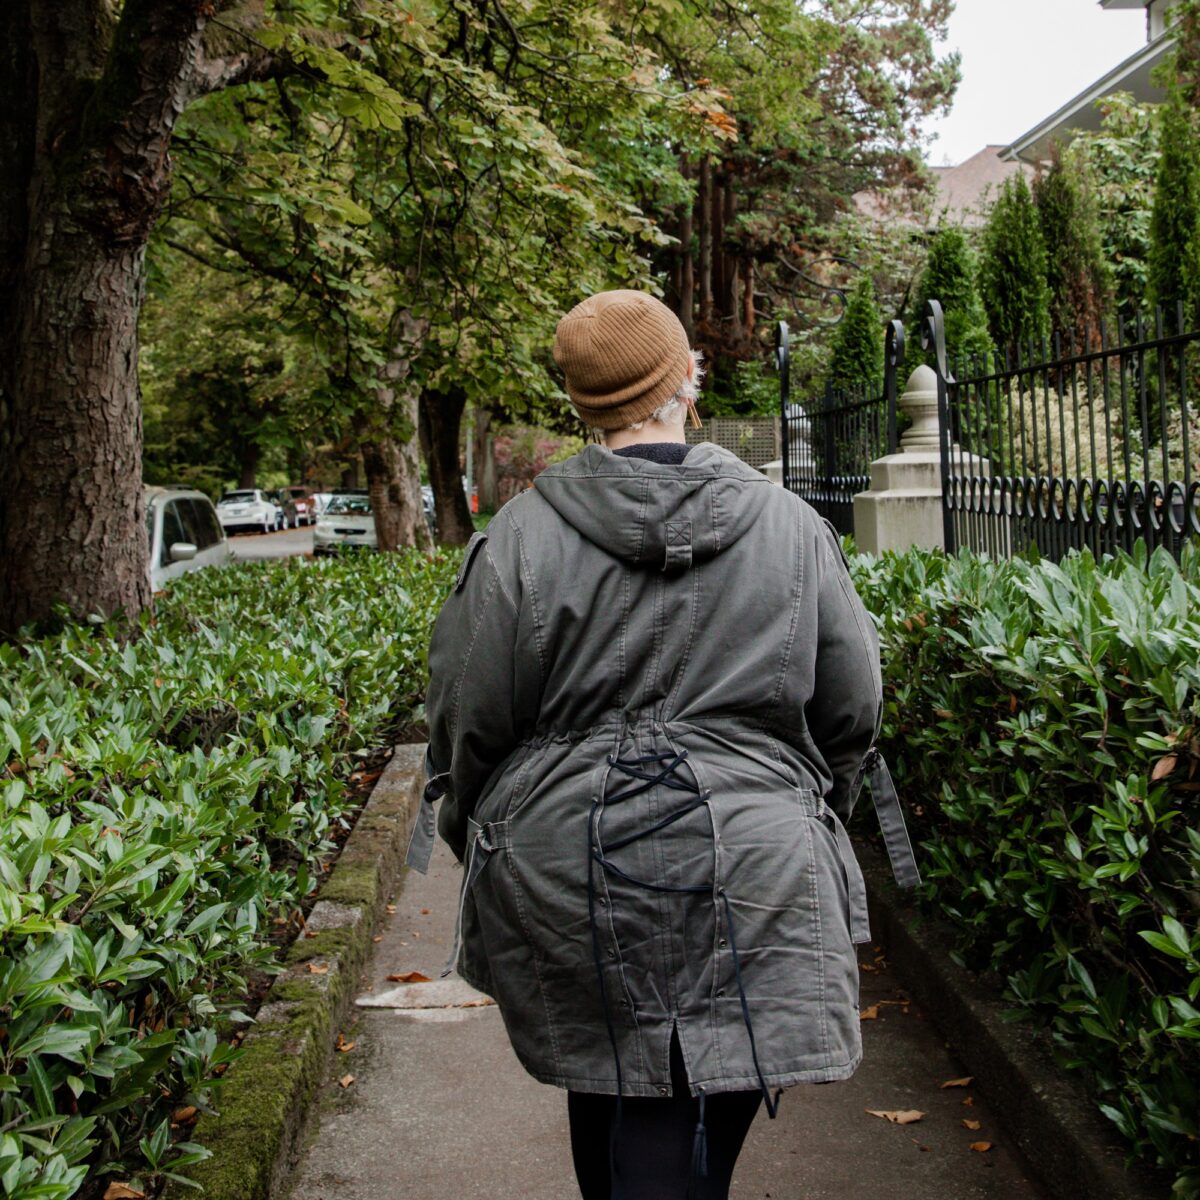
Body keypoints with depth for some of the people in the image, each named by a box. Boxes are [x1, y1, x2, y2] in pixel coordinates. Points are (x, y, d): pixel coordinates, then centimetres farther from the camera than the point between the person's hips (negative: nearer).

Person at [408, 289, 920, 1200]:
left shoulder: (521, 536, -5)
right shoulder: (792, 528, 0)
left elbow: (469, 724, 0)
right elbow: (853, 714, 7)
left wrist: (478, 845, 18)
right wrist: (805, 819, 25)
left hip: (564, 883, 1)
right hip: (751, 884, 0)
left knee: (605, 1090, 22)